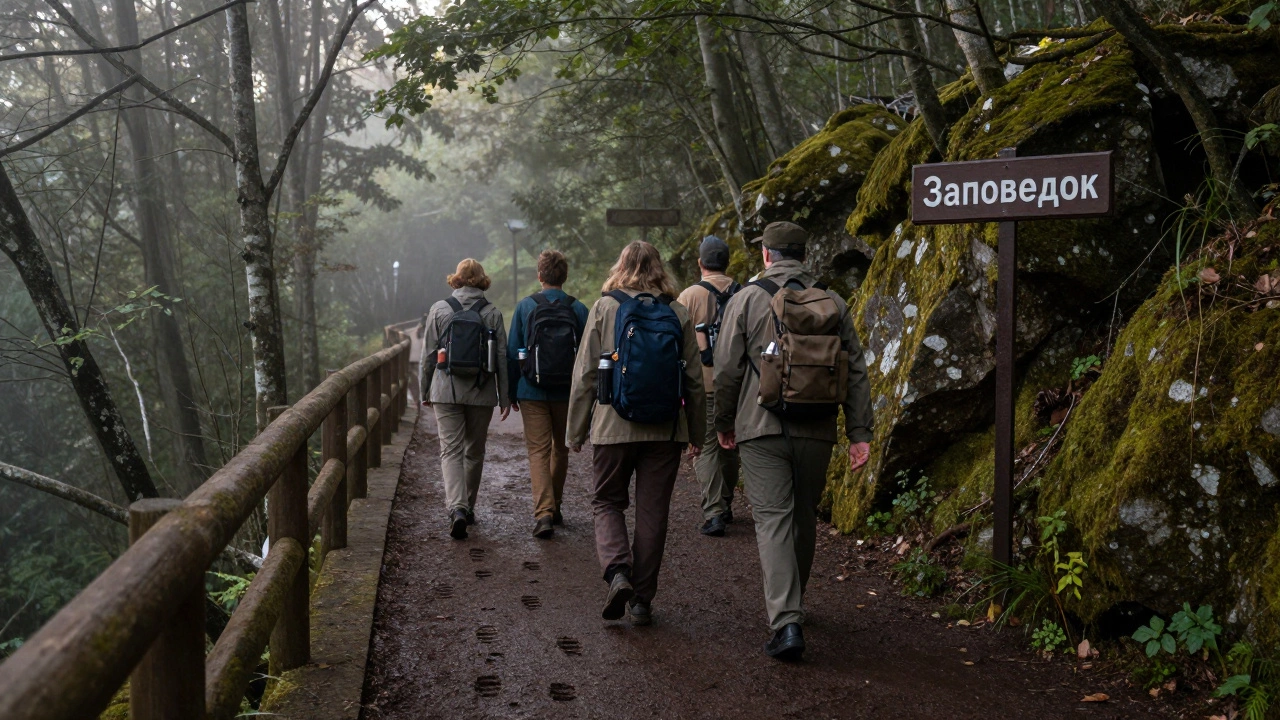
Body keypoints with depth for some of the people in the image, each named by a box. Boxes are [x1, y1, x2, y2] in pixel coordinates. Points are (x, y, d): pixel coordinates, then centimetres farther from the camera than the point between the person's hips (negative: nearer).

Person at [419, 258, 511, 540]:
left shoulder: (439, 310, -1)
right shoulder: (493, 313, -1)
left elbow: (428, 354, 1)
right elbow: (502, 357, 1)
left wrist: (424, 391, 11)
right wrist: (505, 397, 8)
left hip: (446, 391, -1)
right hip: (481, 393, 1)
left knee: (451, 451, -2)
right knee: (475, 451, 15)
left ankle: (457, 508, -21)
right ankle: (468, 507, 26)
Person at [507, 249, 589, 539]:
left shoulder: (525, 306, -3)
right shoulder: (578, 309, -1)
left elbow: (512, 353, -1)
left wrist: (511, 392, 8)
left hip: (533, 393, -2)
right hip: (567, 393, 2)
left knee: (538, 451, -1)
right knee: (560, 449, 17)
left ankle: (544, 512, -16)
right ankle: (555, 508, 28)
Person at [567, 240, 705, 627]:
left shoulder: (605, 308, -3)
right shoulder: (679, 315, 3)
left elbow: (585, 374, -2)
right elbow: (694, 380, 6)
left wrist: (577, 431, 6)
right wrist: (697, 434, 15)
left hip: (614, 428, -2)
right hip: (666, 431, 2)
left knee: (608, 502, 14)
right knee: (653, 511, 9)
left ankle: (617, 572, -8)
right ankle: (642, 598, 14)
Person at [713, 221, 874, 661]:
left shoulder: (748, 299, -2)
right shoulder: (834, 304, 7)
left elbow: (727, 369, -3)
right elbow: (856, 373, 4)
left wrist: (724, 421, 11)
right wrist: (860, 433, 5)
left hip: (763, 430, -3)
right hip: (817, 433, 4)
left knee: (773, 520, -4)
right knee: (804, 518, 18)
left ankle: (786, 622, -16)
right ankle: (790, 604, 34)